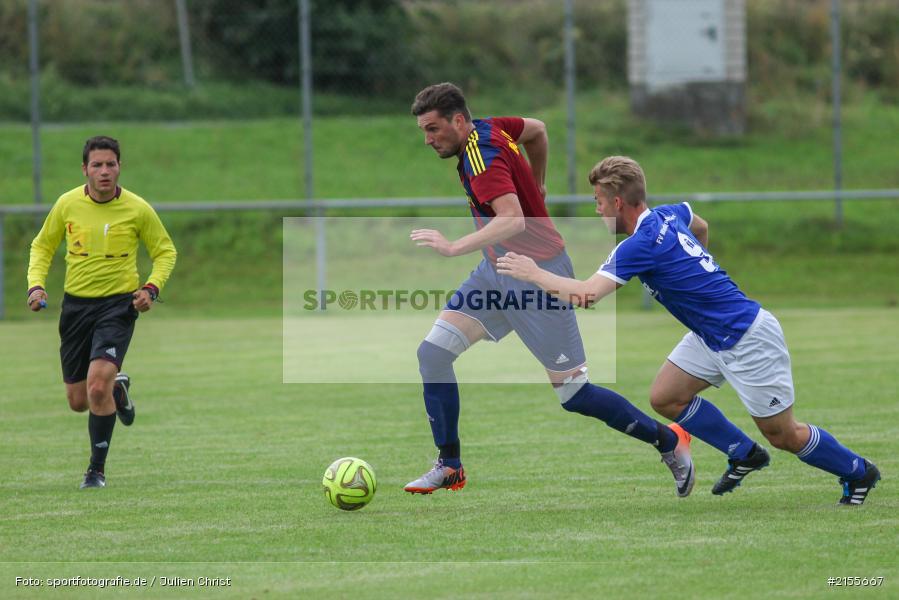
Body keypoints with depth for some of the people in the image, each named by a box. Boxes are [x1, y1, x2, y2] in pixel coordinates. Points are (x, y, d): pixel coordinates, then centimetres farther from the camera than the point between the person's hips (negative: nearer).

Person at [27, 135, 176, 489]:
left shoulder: (137, 210, -8)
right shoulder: (67, 204, -3)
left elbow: (165, 251, 6)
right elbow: (42, 246, 13)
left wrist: (152, 288, -11)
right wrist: (36, 284, -4)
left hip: (118, 304, -3)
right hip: (76, 304, 3)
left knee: (97, 386, -22)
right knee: (78, 401, 8)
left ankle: (97, 469, -5)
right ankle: (118, 388, 44)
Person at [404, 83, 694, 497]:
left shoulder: (483, 159, -25)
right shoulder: (486, 128, 2)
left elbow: (513, 220, -40)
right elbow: (537, 130, 21)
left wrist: (454, 247, -46)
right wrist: (535, 185, 32)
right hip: (497, 270, 9)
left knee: (573, 394, -3)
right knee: (432, 353, -3)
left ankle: (668, 441, 15)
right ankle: (449, 467, 5)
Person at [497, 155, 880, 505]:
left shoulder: (641, 245, -25)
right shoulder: (670, 215, 1)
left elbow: (587, 294, -30)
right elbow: (701, 227, 24)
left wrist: (533, 273, -16)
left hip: (747, 340, -9)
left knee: (783, 435, 3)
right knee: (665, 399, 7)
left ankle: (858, 472, 23)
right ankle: (744, 455, 21)